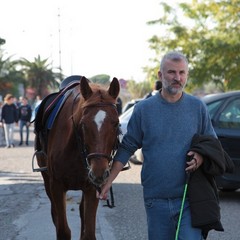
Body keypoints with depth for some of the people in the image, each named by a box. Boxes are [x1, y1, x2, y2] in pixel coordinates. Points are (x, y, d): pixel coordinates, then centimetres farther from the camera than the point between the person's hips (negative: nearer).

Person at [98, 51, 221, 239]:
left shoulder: (198, 107, 3)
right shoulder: (144, 109, 2)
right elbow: (127, 148, 7)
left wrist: (202, 156, -11)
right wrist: (108, 181, 1)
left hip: (189, 199, -1)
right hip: (156, 200, 1)